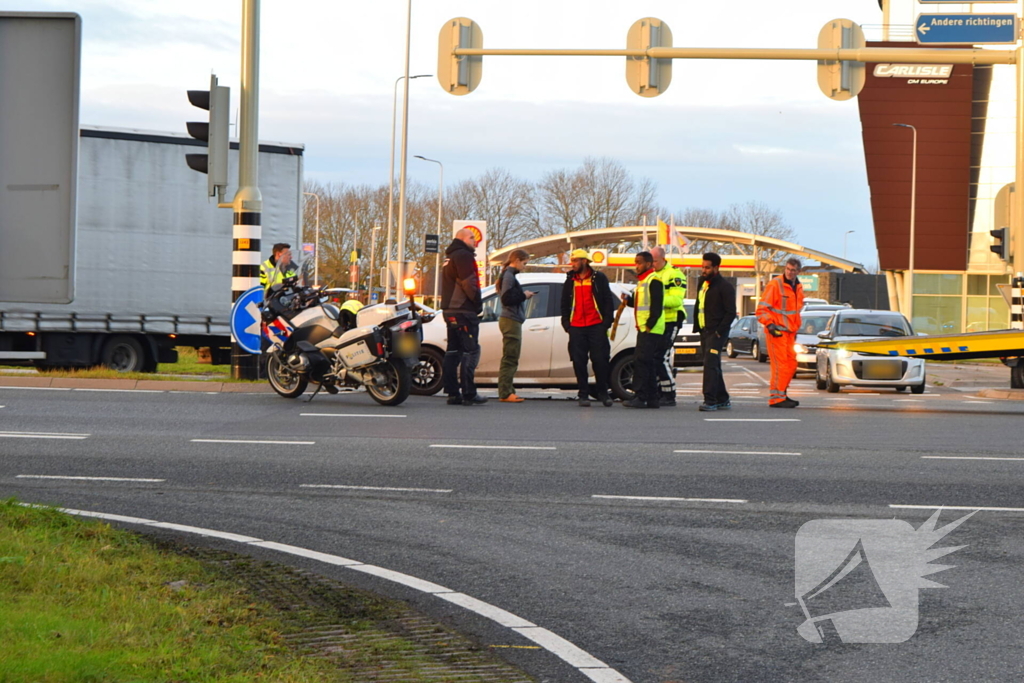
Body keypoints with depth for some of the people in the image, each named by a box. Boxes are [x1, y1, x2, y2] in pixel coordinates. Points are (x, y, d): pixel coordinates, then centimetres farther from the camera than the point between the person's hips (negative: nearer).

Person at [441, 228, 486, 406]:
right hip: (464, 311, -10)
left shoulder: (449, 257, 22)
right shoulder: (463, 256, -11)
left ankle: (452, 393, 9)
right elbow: (469, 284, -18)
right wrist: (478, 304, -8)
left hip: (449, 310, 10)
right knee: (471, 351, -9)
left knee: (453, 351, 9)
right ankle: (468, 394, -13)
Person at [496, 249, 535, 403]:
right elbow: (507, 299, -21)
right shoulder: (509, 276, -13)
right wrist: (524, 295, -11)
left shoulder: (509, 275, 17)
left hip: (511, 320, 10)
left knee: (510, 359, 12)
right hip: (511, 321, -10)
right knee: (510, 359, -9)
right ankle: (505, 393, -9)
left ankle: (507, 391, 15)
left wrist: (523, 295, 4)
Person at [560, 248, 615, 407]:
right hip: (576, 327, 3)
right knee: (579, 361, 0)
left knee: (600, 360, -3)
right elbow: (564, 304, 20)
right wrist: (566, 323, 8)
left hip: (596, 327, -3)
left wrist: (606, 322, -4)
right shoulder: (570, 281, 15)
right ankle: (583, 394, 7)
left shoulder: (599, 278, 4)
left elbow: (608, 301, 4)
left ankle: (603, 392, 9)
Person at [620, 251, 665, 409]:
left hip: (651, 329, -10)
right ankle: (652, 398, 14)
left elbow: (656, 306, -19)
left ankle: (640, 397, -14)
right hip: (644, 329, 10)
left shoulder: (654, 281, -12)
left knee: (641, 361, -13)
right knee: (648, 364, 11)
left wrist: (650, 325, -21)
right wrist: (628, 299, 7)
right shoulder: (642, 281, 19)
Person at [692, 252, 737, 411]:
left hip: (716, 332, -8)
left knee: (710, 365, -17)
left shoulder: (725, 286, -9)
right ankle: (722, 400, 19)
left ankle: (710, 400, -22)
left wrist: (719, 331, -17)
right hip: (704, 331, 8)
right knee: (714, 367, 11)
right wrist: (697, 328, 13)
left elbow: (731, 313, -11)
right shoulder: (702, 283, 16)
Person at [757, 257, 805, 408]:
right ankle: (776, 398, -9)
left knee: (791, 364, 11)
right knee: (780, 364, -12)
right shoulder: (775, 285, -11)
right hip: (776, 331, -8)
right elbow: (762, 309, -13)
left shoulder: (798, 288, 14)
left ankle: (781, 395, 22)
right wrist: (769, 325, -23)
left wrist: (795, 329, 22)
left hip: (789, 332, 8)